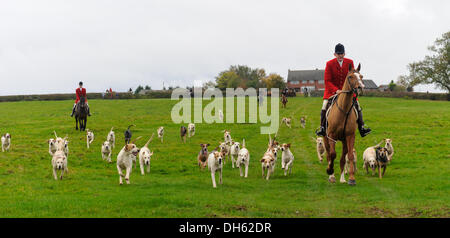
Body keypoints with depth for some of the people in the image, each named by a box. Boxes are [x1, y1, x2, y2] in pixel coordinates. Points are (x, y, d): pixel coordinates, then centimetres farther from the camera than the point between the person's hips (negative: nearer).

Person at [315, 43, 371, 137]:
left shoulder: (350, 62, -2)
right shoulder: (329, 64, -8)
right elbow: (327, 81, -10)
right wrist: (336, 90, -23)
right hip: (332, 90, -2)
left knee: (357, 105, -9)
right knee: (325, 106, -21)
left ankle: (361, 128, -1)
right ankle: (322, 128, -12)